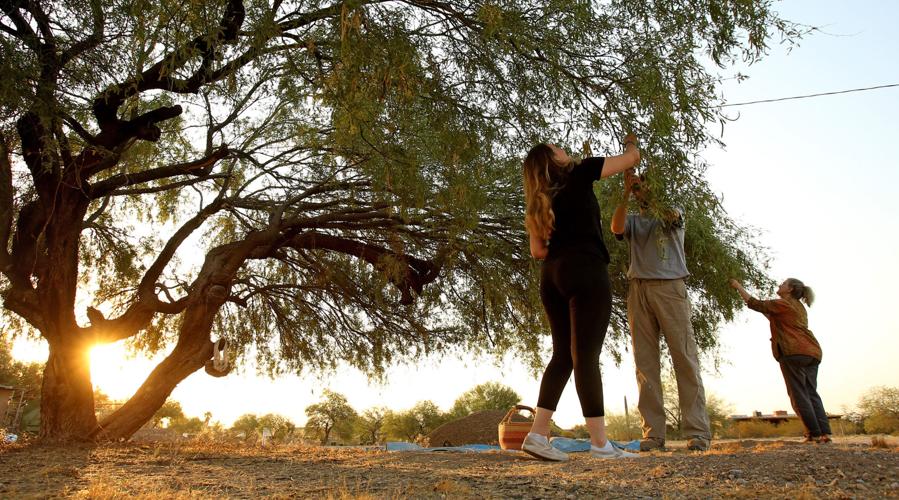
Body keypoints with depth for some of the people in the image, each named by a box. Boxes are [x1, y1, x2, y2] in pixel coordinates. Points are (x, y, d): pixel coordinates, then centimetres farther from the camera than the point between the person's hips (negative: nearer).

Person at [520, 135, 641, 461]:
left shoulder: (538, 204, 20)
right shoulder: (579, 174, 5)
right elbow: (633, 159, 12)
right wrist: (630, 143, 32)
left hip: (552, 276, 6)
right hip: (586, 272, -6)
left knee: (563, 354, 8)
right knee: (586, 355, -9)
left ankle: (538, 434, 1)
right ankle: (600, 443, -6)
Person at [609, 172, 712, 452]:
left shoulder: (675, 213, 18)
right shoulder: (633, 221, 22)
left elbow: (670, 213, -8)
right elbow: (616, 228, -2)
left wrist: (646, 188, -11)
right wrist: (626, 194, -11)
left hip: (670, 287, -2)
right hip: (639, 290, 2)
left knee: (685, 357, -8)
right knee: (645, 362, -4)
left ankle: (697, 432, -9)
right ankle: (653, 434, -3)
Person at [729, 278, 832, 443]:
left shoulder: (782, 304, -1)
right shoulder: (799, 307, 26)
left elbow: (754, 303, -1)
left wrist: (738, 286, 7)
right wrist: (765, 311, 32)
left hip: (794, 351, -8)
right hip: (812, 352, 8)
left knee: (798, 394, -6)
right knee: (811, 393, 6)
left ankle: (815, 434, -9)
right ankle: (825, 432, -4)